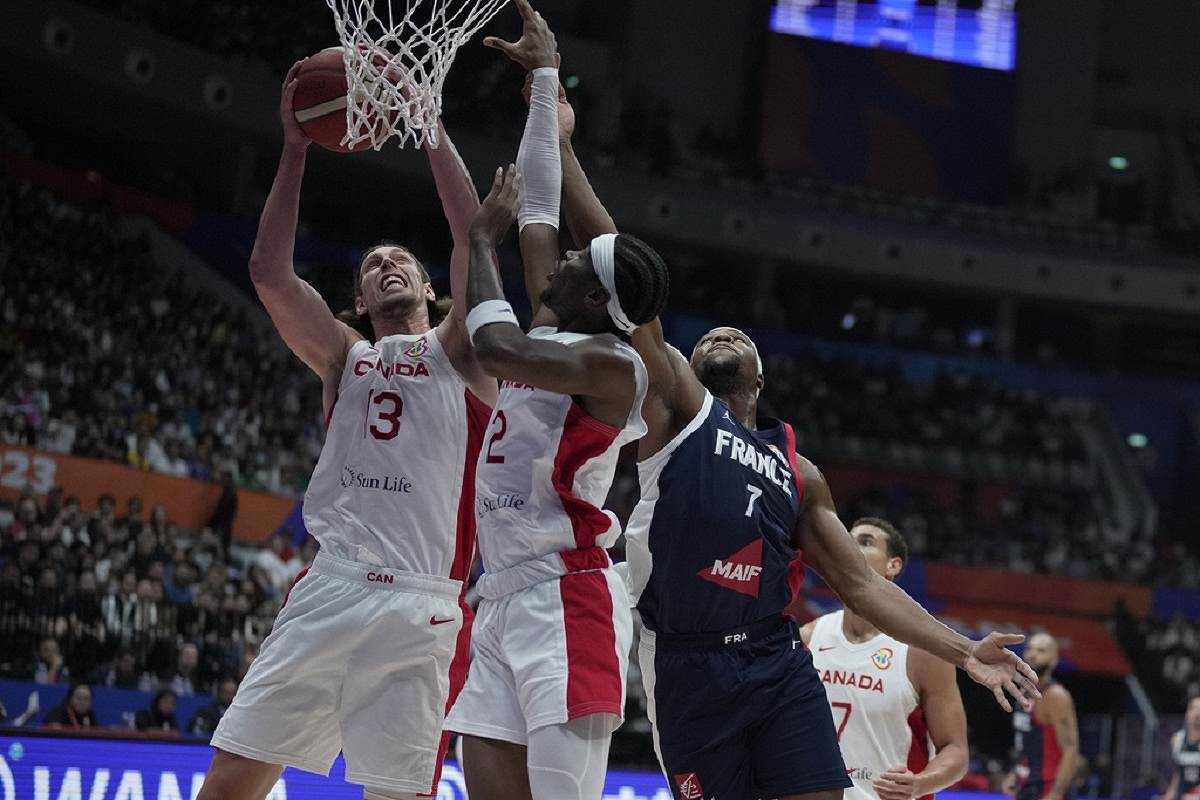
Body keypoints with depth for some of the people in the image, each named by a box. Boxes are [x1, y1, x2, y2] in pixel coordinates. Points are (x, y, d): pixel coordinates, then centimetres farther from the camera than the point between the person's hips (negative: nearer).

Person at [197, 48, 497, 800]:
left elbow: (476, 240, -2)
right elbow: (270, 274, 6)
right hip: (330, 589, 3)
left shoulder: (456, 351, 13)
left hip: (422, 607, -3)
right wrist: (297, 147, 3)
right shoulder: (344, 356, 20)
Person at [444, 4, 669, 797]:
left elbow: (496, 346, -22)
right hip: (505, 597, 9)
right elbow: (537, 211, 20)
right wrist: (544, 80, 26)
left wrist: (484, 241, -5)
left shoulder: (610, 363, -11)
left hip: (565, 600, -9)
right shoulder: (553, 335, 13)